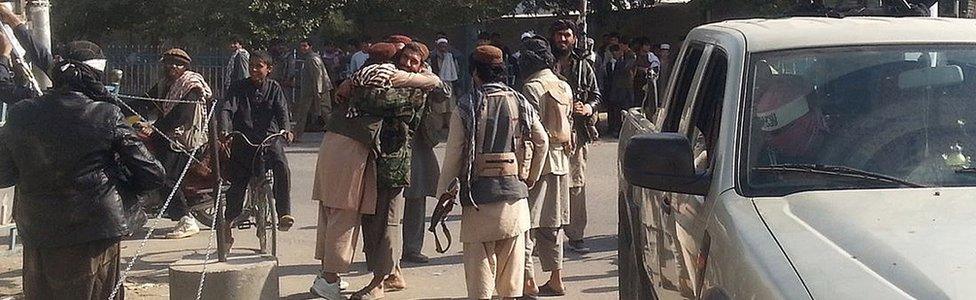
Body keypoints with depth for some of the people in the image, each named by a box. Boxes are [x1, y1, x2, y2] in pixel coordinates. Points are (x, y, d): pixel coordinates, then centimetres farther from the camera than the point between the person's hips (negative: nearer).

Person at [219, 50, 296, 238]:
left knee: (282, 167, -27)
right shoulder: (239, 87, 3)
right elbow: (227, 109, -9)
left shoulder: (274, 88, 6)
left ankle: (284, 214, -23)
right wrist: (225, 130, -29)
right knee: (237, 182, -5)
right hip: (243, 139, 0)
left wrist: (286, 129, -28)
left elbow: (282, 110, -7)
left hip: (269, 138, 0)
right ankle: (229, 222, 18)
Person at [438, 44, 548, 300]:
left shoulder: (466, 107, -6)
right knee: (511, 260, 11)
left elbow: (454, 153, -6)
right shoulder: (520, 103, 5)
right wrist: (531, 178, 20)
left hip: (478, 194, -3)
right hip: (514, 192, 3)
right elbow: (542, 142, 10)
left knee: (479, 262, 2)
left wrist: (442, 192, 3)